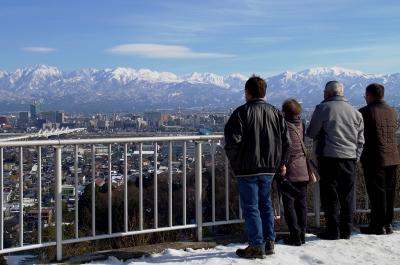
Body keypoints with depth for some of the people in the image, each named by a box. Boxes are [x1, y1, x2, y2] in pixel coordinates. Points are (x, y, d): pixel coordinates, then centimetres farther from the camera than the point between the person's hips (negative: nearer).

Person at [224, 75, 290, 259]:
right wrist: (281, 162, 18)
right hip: (268, 168, 6)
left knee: (250, 207, 0)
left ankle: (256, 246, 2)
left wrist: (234, 161, -1)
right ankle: (269, 242, 21)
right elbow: (285, 140, 9)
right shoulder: (275, 113, 7)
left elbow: (232, 140, -17)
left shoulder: (241, 112, -11)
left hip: (247, 168, -6)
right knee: (265, 204, 17)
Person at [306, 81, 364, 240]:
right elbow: (360, 140, 14)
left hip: (329, 157, -5)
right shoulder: (355, 112, 11)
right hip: (350, 158, 5)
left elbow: (311, 133, -2)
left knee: (330, 196, 2)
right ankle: (346, 230, 16)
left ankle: (333, 231, 3)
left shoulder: (323, 108, -5)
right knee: (347, 195, 11)